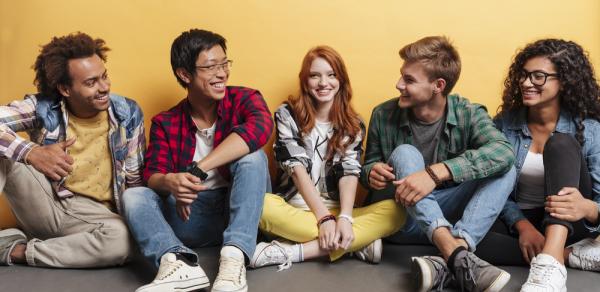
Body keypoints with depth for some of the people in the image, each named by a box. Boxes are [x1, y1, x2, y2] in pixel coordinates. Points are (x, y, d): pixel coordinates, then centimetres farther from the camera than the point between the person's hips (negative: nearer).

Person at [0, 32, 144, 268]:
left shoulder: (128, 114, -3)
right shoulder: (42, 107, -7)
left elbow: (135, 180, 2)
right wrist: (32, 153, -30)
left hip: (92, 213, 1)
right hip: (42, 204, -1)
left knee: (121, 238, -36)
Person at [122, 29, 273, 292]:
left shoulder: (244, 99, -3)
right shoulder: (165, 123, 4)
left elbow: (261, 127, -26)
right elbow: (152, 176, -5)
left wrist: (197, 170, -32)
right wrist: (170, 182, -32)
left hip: (242, 212, -2)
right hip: (192, 217, 2)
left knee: (252, 157, -26)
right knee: (133, 195, -16)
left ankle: (234, 258, -42)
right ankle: (178, 262, -42)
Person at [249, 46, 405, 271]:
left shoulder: (353, 124, 10)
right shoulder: (287, 115, 3)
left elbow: (349, 172, -5)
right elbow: (296, 168, -8)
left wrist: (344, 218, -24)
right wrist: (324, 217, -20)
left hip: (337, 212, 2)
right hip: (294, 210, -2)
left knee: (395, 211, -24)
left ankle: (290, 252, -31)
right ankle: (356, 242, -27)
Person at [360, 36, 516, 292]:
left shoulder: (468, 114, -10)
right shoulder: (383, 115, -8)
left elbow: (504, 153, -30)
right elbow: (369, 166, 5)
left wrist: (436, 172, -42)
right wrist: (371, 173, -22)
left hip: (444, 212, 1)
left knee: (505, 171, -20)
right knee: (404, 154, -27)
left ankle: (448, 265, -39)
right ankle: (457, 255, -46)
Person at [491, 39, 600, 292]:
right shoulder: (504, 124, -3)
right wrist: (522, 225, -25)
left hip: (569, 223, -1)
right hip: (517, 220, 2)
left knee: (561, 144, -29)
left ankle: (550, 264, -49)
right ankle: (573, 254, -21)